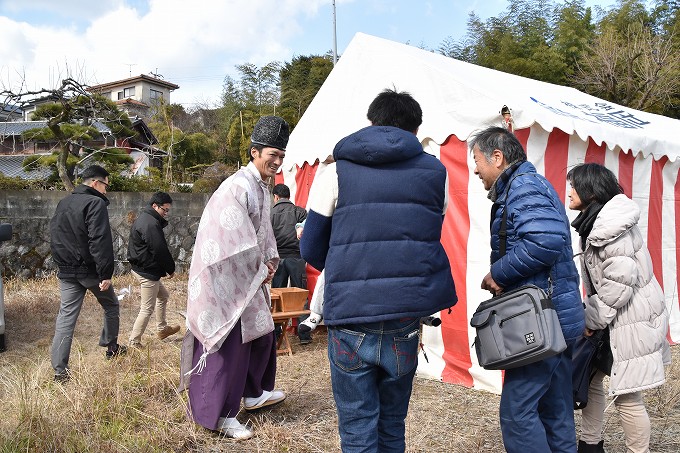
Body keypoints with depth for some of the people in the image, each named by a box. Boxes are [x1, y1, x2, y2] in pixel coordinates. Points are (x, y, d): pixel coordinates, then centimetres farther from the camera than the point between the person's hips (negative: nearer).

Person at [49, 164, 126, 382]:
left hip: (66, 271, 7)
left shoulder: (62, 203, 12)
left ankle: (60, 370, 4)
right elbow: (100, 241, -23)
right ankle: (111, 348, 29)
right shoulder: (95, 203, -15)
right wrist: (105, 273, -22)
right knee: (111, 306, 17)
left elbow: (54, 237, 17)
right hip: (90, 270, -6)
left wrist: (61, 263, 21)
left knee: (66, 316, 5)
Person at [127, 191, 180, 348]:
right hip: (147, 272, -11)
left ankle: (162, 329, 38)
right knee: (147, 308, -2)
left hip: (140, 267, 11)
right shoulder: (151, 224, -23)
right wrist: (170, 269, -9)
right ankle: (134, 342, 6)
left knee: (163, 295, 25)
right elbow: (160, 250, -23)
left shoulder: (144, 218, 12)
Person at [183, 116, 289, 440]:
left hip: (251, 277, 10)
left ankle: (253, 393, 37)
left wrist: (269, 262, 6)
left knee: (261, 333, 18)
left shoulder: (262, 188, 12)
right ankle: (218, 414, 10)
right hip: (228, 279, -10)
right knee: (229, 345, -4)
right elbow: (235, 241, -24)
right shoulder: (237, 186, -20)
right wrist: (261, 270, -13)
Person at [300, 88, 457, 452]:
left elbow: (311, 249, 3)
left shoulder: (336, 172, 2)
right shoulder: (435, 172, 8)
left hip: (350, 316, -2)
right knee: (392, 422, 19)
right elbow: (430, 238, 13)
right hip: (406, 316, 3)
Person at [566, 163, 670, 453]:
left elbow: (620, 281, -23)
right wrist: (591, 314, 9)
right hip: (613, 316, 10)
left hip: (631, 319, -10)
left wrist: (592, 320, -15)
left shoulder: (611, 226, -21)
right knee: (589, 377, 14)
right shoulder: (596, 222, 10)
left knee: (626, 396, -1)